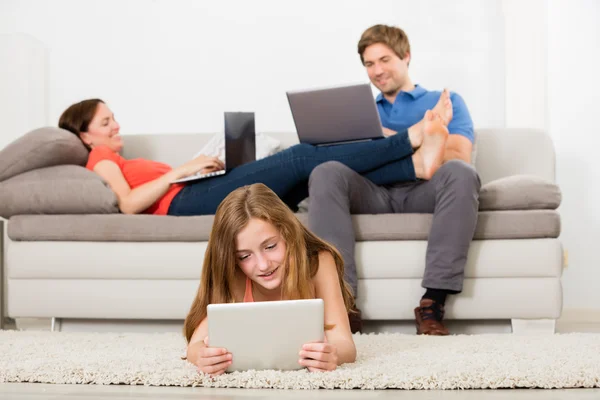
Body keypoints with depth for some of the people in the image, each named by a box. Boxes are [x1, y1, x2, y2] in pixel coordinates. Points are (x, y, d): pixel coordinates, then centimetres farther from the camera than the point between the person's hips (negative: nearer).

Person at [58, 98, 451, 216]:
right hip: (187, 201, -9)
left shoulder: (119, 162, 35)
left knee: (319, 168, -8)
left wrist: (191, 169, 10)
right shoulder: (100, 158, 9)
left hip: (202, 192, 9)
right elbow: (128, 204, -12)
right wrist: (181, 171, -11)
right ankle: (408, 140, -18)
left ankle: (416, 165, -20)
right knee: (302, 158, -17)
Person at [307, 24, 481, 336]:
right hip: (374, 194, 2)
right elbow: (350, 160, 10)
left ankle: (432, 303, -34)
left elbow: (459, 157, 1)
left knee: (459, 173, -34)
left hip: (424, 192, -2)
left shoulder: (447, 102, 20)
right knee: (327, 172, -28)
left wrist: (392, 142, -8)